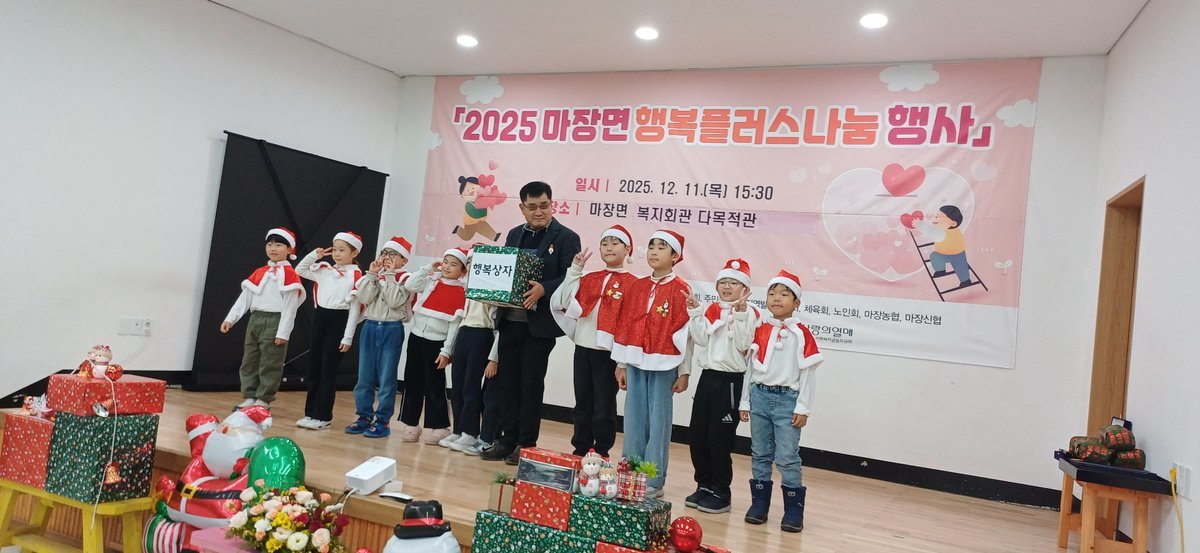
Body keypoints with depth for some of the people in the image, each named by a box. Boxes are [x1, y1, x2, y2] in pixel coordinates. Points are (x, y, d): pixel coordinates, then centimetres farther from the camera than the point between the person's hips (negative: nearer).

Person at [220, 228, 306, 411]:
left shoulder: (289, 274, -6)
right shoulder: (259, 272, 15)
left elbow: (290, 306, -11)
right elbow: (244, 298, 14)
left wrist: (283, 332, -15)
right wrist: (230, 319, 5)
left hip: (275, 322, -7)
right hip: (255, 320, 7)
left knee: (269, 365, -1)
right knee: (249, 361, 10)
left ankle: (263, 401, 7)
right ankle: (249, 398, 19)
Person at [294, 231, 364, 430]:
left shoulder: (356, 275, -10)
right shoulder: (324, 269, 9)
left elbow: (355, 308, -10)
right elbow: (299, 270, 21)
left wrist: (348, 337, -12)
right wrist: (314, 255, 5)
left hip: (339, 321, -6)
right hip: (319, 318, 6)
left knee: (328, 371, 0)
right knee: (313, 368, 11)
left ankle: (323, 416, 8)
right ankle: (311, 412, 21)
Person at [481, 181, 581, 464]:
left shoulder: (566, 237, -4)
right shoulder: (514, 234, 14)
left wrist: (543, 289, -25)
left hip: (540, 323, -5)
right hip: (510, 320, 5)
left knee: (531, 384, 2)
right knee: (507, 381, 9)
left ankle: (526, 445, 14)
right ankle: (506, 440, 21)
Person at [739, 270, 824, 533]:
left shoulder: (801, 333, -7)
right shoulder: (760, 330, 6)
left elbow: (808, 373, -6)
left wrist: (803, 407, -9)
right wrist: (745, 401, 11)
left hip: (787, 399, -4)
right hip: (759, 395, 5)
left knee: (787, 457, -2)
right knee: (760, 454, 11)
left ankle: (793, 511, 9)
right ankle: (759, 504, 22)